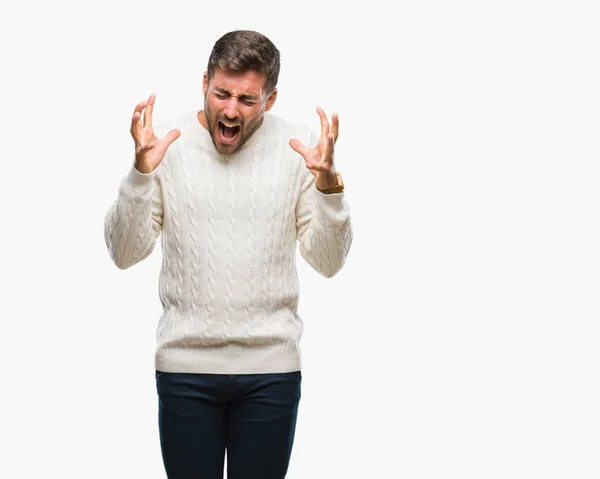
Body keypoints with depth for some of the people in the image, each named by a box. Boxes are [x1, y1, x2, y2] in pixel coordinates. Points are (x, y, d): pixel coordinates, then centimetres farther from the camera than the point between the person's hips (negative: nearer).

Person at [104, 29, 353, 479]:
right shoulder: (168, 144, -5)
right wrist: (141, 172, -20)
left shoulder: (300, 147, -4)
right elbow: (125, 254, -6)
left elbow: (328, 261, -4)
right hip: (185, 364, 0)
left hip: (272, 367, 0)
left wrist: (328, 182, -19)